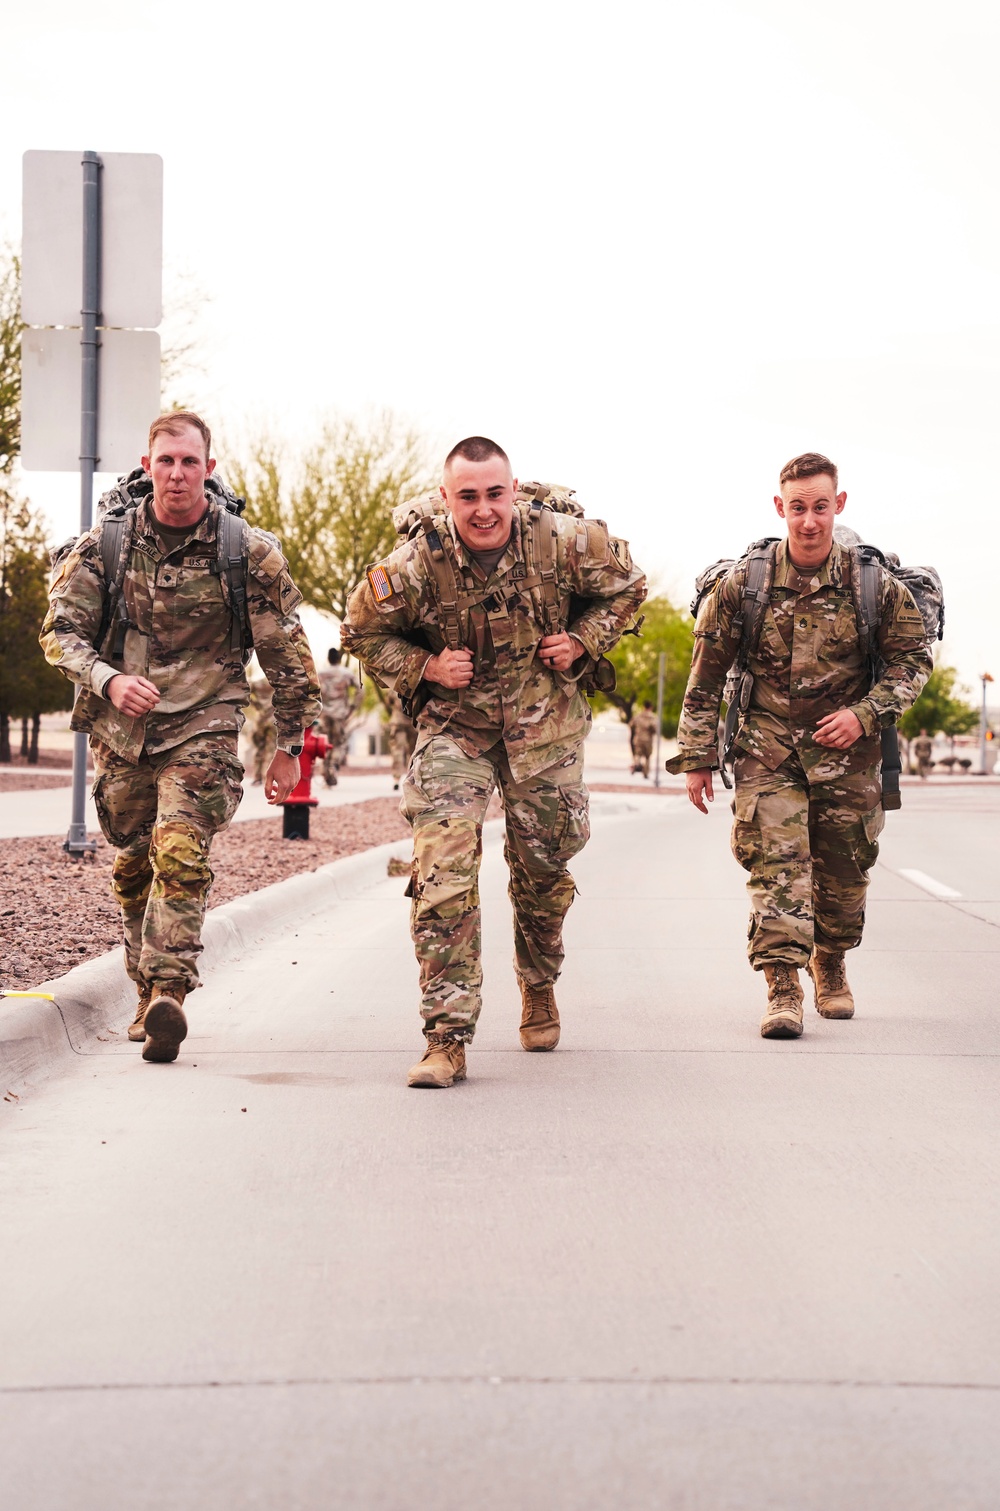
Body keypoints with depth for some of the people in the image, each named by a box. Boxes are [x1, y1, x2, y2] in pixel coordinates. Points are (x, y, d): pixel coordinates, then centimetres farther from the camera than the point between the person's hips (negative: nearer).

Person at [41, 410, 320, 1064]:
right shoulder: (104, 543, -2)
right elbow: (61, 629, -1)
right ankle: (148, 994, 25)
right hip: (120, 727, 3)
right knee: (133, 867, 11)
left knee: (181, 853, -21)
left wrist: (290, 747, 3)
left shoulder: (250, 552, -7)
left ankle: (169, 990, -26)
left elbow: (288, 655, 1)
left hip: (203, 724, -3)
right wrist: (108, 679, -20)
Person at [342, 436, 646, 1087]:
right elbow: (363, 631, 0)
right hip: (454, 727, -1)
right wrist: (424, 667, -14)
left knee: (544, 868, 15)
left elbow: (626, 585, 5)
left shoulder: (564, 541, -15)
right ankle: (448, 1037, -13)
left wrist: (582, 642, -8)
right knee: (443, 874, -16)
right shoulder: (416, 564, -18)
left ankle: (539, 986, 46)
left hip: (546, 728, 2)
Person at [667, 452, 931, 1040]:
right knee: (776, 862, -14)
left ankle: (831, 967, 35)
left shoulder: (875, 583, -6)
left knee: (845, 870, 11)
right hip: (769, 746, -1)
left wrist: (865, 714, -10)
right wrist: (698, 758, 1)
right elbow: (706, 675, 1)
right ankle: (783, 986, -14)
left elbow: (913, 658, 4)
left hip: (846, 750, 1)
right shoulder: (741, 584, -7)